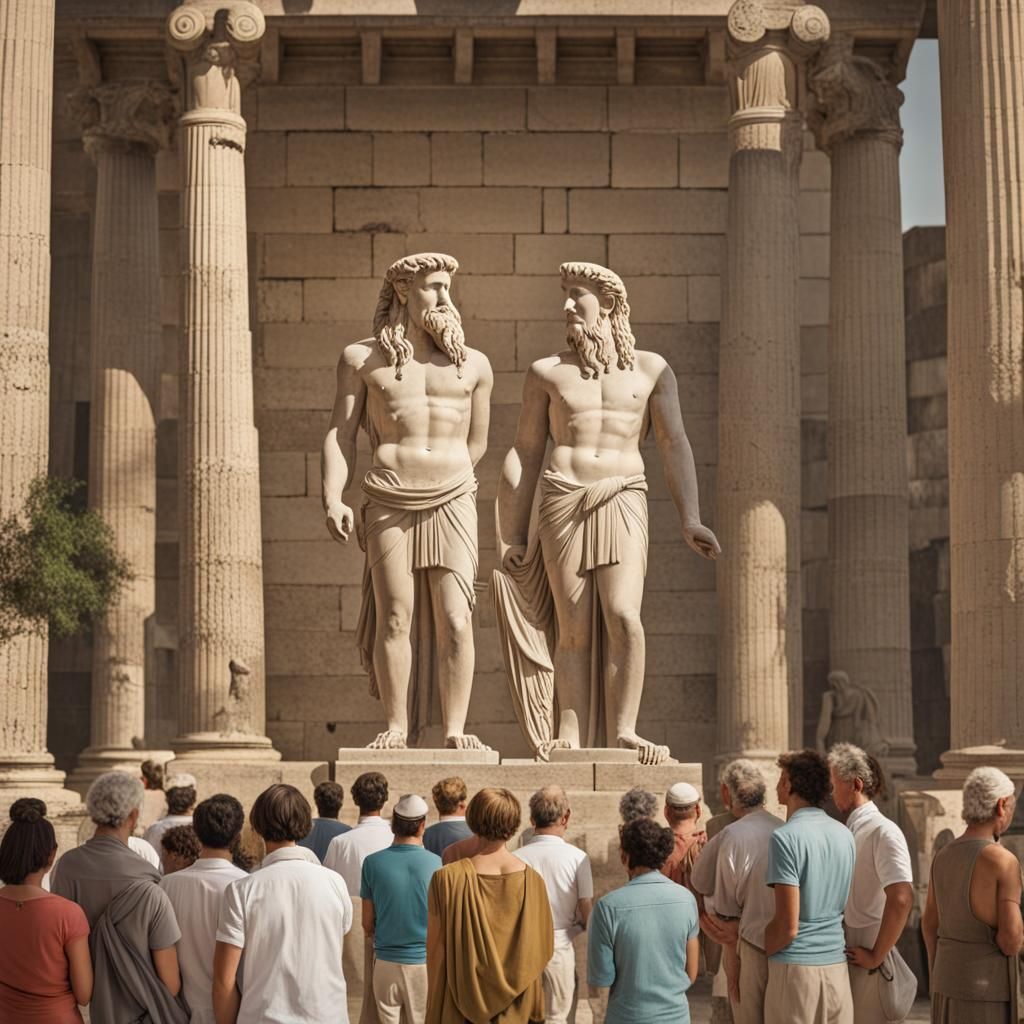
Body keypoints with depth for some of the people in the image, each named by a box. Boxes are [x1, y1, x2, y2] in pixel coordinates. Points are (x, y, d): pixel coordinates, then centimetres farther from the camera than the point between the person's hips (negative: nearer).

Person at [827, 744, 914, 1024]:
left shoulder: (883, 832, -16)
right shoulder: (848, 832, 9)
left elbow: (902, 900, -26)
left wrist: (876, 956, -19)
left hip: (864, 956, -8)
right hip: (842, 952, 8)